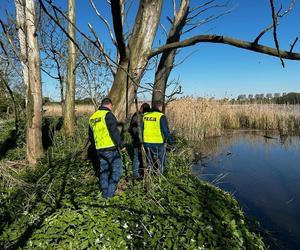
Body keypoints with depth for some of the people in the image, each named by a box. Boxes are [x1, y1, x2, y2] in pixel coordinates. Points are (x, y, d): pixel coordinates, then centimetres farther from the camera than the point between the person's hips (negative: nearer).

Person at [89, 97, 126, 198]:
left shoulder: (92, 117, 13)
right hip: (111, 148, -8)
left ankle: (105, 193, 22)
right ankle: (110, 192, 3)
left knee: (104, 171, 15)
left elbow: (91, 136, 20)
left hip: (99, 149, 8)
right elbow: (114, 132, -20)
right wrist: (121, 145, -14)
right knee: (117, 169, 3)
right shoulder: (108, 115, -12)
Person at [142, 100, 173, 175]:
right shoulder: (161, 116, -10)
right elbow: (165, 130, -12)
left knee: (150, 162, 19)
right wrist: (170, 140, 0)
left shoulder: (145, 115, 6)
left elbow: (141, 129, 10)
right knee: (160, 162, 10)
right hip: (158, 143, -5)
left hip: (147, 142, 5)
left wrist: (142, 139, 20)